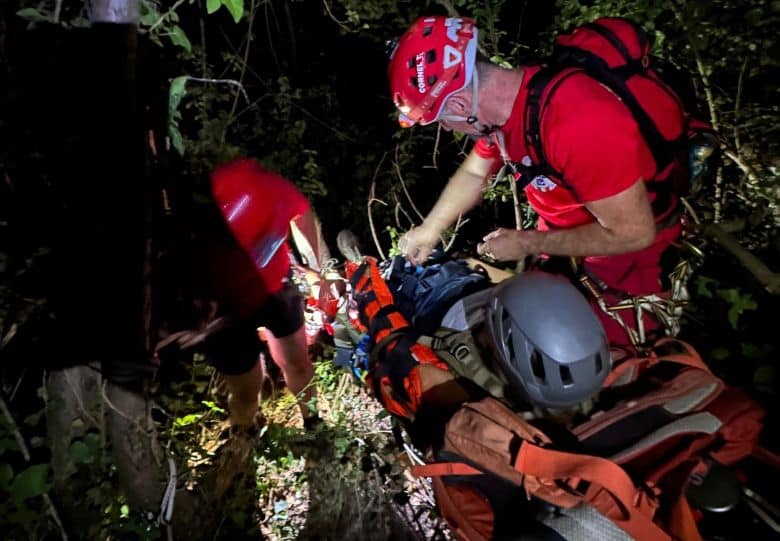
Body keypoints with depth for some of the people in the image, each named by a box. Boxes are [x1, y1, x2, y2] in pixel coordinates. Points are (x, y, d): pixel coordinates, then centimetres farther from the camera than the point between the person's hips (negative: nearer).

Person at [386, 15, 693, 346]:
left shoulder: (578, 126, -40)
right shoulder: (499, 99, -13)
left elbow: (633, 234, -30)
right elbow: (473, 173, 8)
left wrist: (528, 244, -22)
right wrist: (429, 229, 8)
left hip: (628, 243, -7)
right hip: (566, 228, 7)